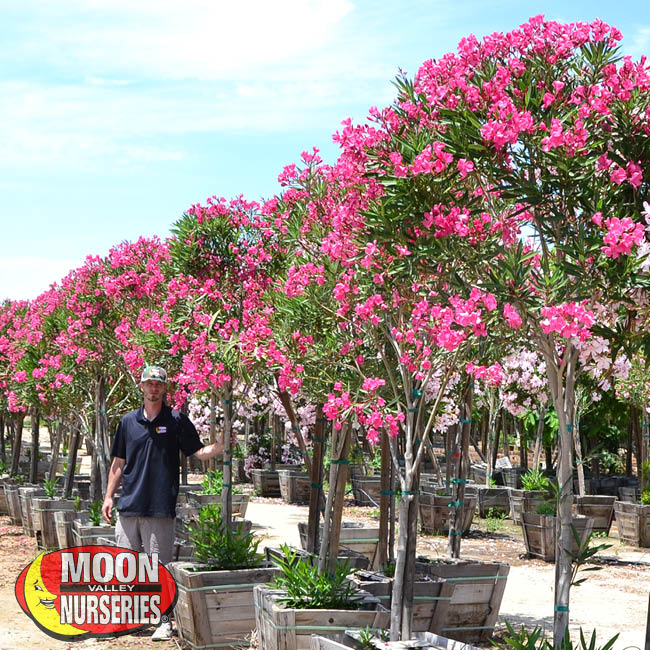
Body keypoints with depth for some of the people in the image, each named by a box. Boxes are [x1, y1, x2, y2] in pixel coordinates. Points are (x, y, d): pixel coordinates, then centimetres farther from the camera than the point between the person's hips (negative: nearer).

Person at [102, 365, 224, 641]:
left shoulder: (177, 420, 1)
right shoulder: (128, 421, 10)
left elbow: (199, 452, -2)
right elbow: (118, 462, 15)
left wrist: (220, 446, -20)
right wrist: (109, 496, 10)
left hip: (160, 507, -3)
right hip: (129, 505, 3)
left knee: (160, 567, -1)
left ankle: (164, 621, 7)